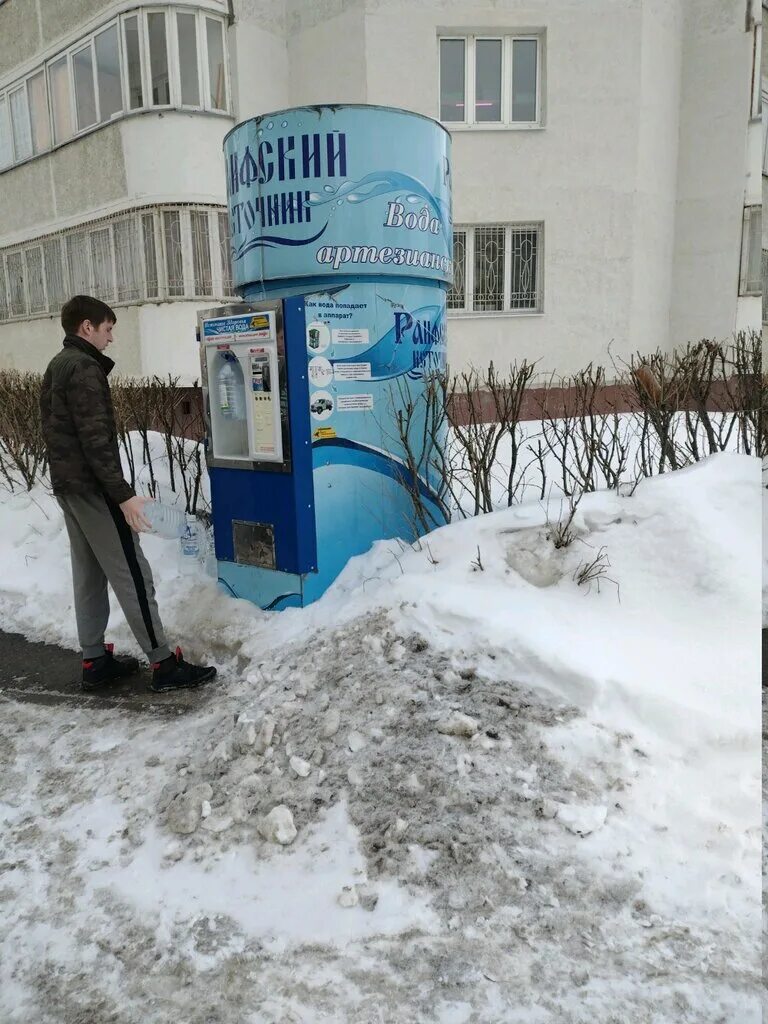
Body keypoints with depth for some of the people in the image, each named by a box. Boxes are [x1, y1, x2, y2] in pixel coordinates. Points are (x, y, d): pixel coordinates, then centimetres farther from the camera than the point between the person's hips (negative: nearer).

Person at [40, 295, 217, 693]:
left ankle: (94, 661, 20)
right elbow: (96, 439, -23)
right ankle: (163, 664, -1)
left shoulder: (57, 366, 16)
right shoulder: (85, 368, -15)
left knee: (89, 574, 13)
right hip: (92, 487, -10)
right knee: (132, 574, -6)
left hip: (67, 484, 10)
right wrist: (123, 493, -24)